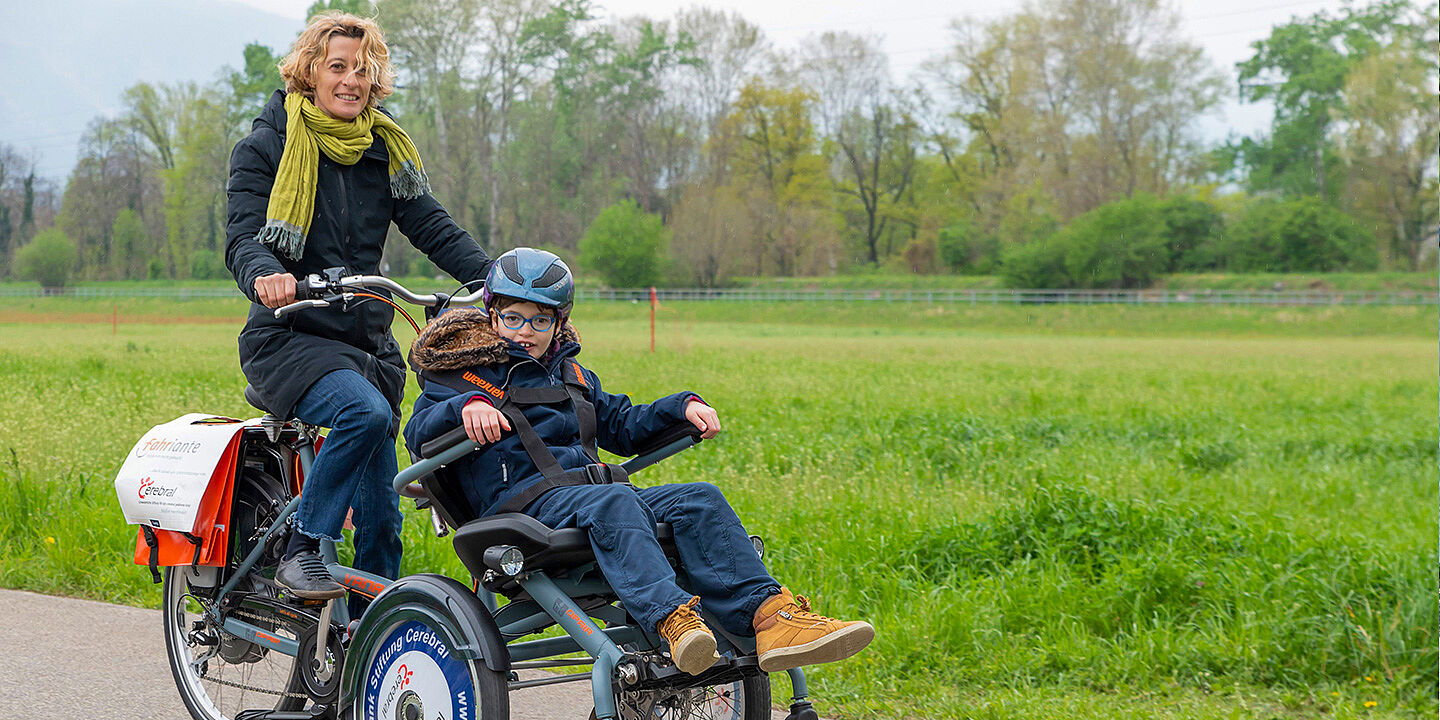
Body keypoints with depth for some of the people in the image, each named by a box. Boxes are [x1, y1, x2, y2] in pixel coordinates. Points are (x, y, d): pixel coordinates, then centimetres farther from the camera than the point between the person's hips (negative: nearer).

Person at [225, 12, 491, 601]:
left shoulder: (384, 151, 11)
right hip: (289, 337, -5)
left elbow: (434, 229, 3)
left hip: (367, 343, 5)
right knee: (365, 412, -34)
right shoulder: (266, 147, -3)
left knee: (380, 511, 4)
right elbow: (243, 238, -16)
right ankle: (300, 552, -19)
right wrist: (265, 276, -40)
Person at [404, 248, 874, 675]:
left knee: (698, 499, -20)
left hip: (587, 486, 6)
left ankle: (769, 617, -38)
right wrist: (465, 406, -25)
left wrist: (682, 407, 17)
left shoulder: (572, 376, 31)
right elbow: (419, 432, -4)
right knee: (614, 501, -38)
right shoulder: (462, 374, 12)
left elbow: (623, 426, 34)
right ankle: (672, 622, -60)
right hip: (524, 501, -6)